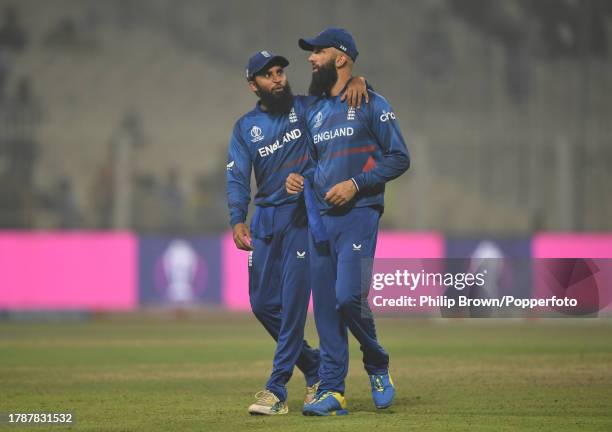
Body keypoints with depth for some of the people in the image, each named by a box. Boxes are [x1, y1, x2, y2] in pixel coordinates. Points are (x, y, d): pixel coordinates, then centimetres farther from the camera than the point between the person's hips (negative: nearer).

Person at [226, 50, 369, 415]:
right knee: (263, 303, 5)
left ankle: (278, 390, -11)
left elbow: (341, 90, 2)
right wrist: (238, 221, -17)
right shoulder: (245, 127, 9)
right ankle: (313, 365, 25)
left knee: (293, 301, -11)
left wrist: (358, 81, -23)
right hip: (265, 218, 4)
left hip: (303, 216, -4)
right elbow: (237, 177, -1)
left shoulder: (307, 108, 3)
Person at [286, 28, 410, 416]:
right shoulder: (314, 111, 19)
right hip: (320, 219, 7)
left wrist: (355, 184, -14)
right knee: (325, 306, 1)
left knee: (349, 296, -19)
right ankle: (332, 391, 3)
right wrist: (299, 177, 6)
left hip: (358, 215, -7)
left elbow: (399, 158, -5)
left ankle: (378, 365, 6)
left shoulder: (371, 105, -1)